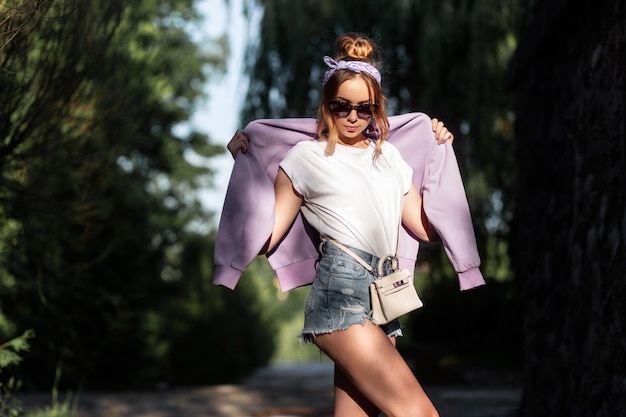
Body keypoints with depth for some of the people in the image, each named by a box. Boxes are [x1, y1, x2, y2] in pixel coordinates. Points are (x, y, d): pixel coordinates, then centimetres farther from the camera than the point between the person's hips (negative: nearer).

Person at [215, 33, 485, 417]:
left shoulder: (390, 155, 19)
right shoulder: (305, 157, 4)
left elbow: (426, 226, 15)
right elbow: (264, 239, -1)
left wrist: (440, 155, 16)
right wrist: (247, 165, -5)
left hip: (384, 299, 6)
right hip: (341, 293, -6)